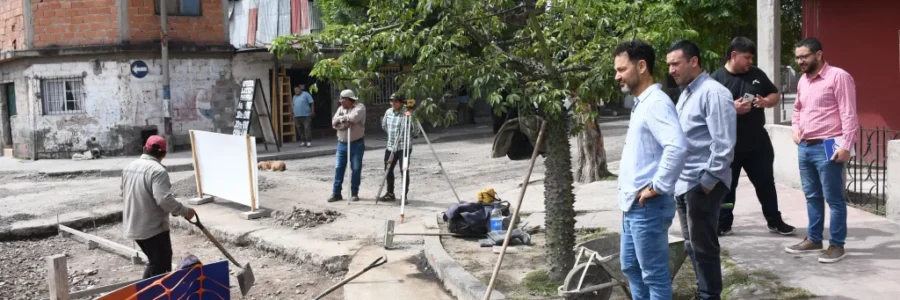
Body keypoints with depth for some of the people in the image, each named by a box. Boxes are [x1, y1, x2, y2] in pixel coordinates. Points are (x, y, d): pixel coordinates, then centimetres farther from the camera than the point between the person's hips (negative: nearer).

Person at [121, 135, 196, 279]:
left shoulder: (129, 167, 9)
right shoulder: (157, 170, -19)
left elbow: (124, 194, 22)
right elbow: (165, 200, -28)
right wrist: (185, 211, -16)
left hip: (134, 227, 9)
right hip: (153, 228, -9)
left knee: (154, 263, 22)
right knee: (161, 267, 0)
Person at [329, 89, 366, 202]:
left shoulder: (360, 107, -6)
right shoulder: (340, 108, 11)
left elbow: (354, 117, -25)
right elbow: (334, 123, 0)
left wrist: (342, 118, -8)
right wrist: (346, 120, -16)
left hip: (356, 144, -5)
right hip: (342, 143, 5)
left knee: (356, 169, 2)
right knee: (339, 168, 3)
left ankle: (354, 193, 12)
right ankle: (336, 193, 9)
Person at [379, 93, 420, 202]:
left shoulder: (408, 113, -12)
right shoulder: (388, 112, 5)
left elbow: (415, 132, -9)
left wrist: (411, 120, -16)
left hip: (403, 147, -6)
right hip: (390, 146, 6)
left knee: (404, 171, -6)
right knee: (388, 170, 12)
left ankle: (405, 195, 1)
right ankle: (390, 194, 25)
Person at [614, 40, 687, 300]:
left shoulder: (656, 103, -17)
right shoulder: (641, 103, 14)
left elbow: (677, 147, -33)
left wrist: (657, 187, -23)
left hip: (648, 207, -10)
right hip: (632, 205, 10)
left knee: (654, 275, 0)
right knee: (631, 267, 20)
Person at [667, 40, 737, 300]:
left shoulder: (713, 93, -13)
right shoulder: (685, 93, 14)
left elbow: (724, 144, -18)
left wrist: (707, 182, -17)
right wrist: (677, 178, 13)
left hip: (702, 185, -9)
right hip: (683, 183, 9)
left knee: (703, 247, 0)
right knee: (693, 246, 16)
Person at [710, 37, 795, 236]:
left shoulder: (757, 74, 7)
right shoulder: (716, 79, -7)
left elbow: (775, 95, 15)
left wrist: (766, 101, -8)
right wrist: (731, 108, -24)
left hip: (758, 142, 4)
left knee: (766, 183, 11)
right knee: (726, 185, 7)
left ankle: (774, 222, 24)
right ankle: (723, 224, 18)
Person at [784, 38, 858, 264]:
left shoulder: (838, 76, -10)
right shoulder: (803, 80, 14)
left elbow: (848, 114, -15)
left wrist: (846, 145, -20)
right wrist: (795, 129, 14)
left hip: (827, 147, -8)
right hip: (804, 147, 8)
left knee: (833, 198, -1)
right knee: (812, 197, 15)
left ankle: (837, 245, 6)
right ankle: (813, 240, 25)